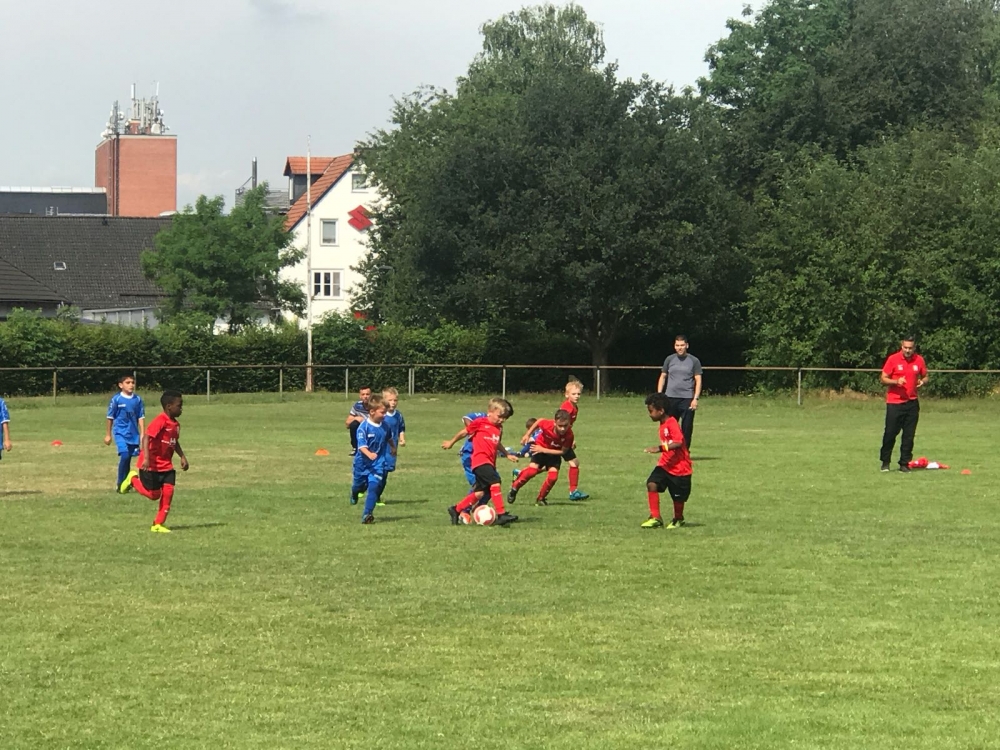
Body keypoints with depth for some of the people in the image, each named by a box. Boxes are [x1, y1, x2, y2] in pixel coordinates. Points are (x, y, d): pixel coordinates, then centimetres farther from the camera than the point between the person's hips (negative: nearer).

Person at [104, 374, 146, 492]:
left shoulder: (138, 399, 2)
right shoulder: (116, 399, -6)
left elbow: (141, 417, 5)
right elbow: (110, 418, 1)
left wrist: (142, 434, 1)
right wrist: (108, 435, 5)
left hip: (133, 434, 4)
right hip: (120, 432, -4)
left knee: (128, 458, 8)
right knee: (124, 455, -17)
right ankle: (120, 483, -7)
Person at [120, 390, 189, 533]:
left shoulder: (175, 424, 7)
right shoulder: (160, 421, -21)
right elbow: (146, 437, -29)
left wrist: (183, 457, 16)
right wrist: (146, 458, -38)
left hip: (166, 465, 7)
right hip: (151, 465, -7)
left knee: (168, 492, -5)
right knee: (153, 494, 0)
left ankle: (158, 524, 4)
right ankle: (133, 479, 27)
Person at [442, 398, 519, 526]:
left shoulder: (499, 428, 17)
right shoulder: (480, 423, -4)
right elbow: (464, 432, 8)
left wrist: (507, 455, 35)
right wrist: (451, 442, 18)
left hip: (490, 463, 8)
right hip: (480, 461, -8)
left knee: (480, 493, 9)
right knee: (495, 483, -23)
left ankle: (456, 510, 23)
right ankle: (501, 514, -24)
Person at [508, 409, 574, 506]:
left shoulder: (569, 434, -32)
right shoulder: (548, 425, -33)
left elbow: (563, 451, -20)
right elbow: (539, 421, -9)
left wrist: (543, 450, -25)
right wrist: (528, 434, -3)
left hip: (554, 453, 1)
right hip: (540, 447, -1)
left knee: (553, 476, -17)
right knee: (532, 470, -19)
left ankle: (541, 498, 7)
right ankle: (514, 489, 4)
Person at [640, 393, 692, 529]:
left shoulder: (672, 424, -21)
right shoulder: (663, 425, 8)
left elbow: (678, 442, -34)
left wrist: (660, 448, -39)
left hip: (679, 467, -8)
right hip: (665, 465, 8)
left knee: (678, 497, 6)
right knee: (651, 484, -13)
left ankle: (678, 519, 34)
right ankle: (655, 518, -9)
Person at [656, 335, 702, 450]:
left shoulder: (694, 361, 2)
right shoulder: (669, 360, 10)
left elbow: (698, 380, 1)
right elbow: (663, 377, 15)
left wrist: (695, 398, -8)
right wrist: (659, 395, 6)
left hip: (687, 399, -2)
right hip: (670, 398, 2)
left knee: (687, 427, -2)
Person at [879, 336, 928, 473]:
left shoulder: (919, 360, 4)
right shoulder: (893, 359, -4)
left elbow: (925, 377, 17)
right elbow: (883, 378, -1)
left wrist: (922, 382, -7)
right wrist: (896, 382, -19)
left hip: (912, 403, 3)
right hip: (894, 402, -3)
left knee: (909, 435, 2)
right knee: (890, 433, -2)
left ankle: (904, 464, 9)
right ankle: (885, 462, 10)